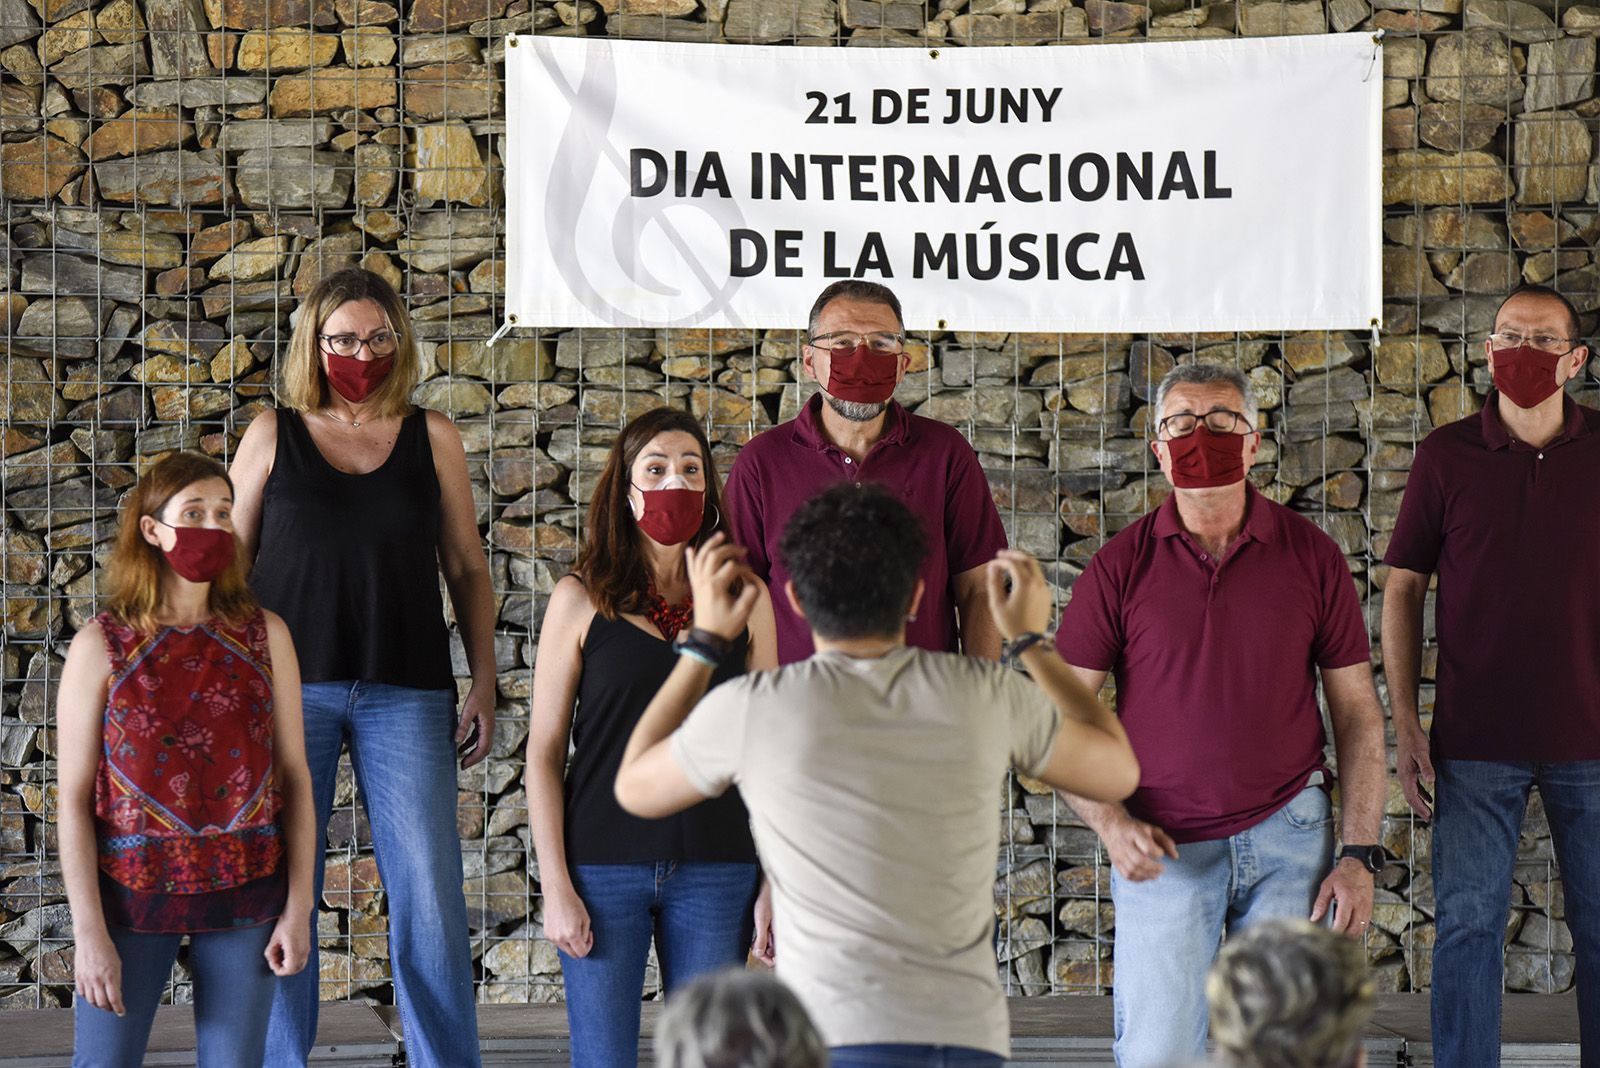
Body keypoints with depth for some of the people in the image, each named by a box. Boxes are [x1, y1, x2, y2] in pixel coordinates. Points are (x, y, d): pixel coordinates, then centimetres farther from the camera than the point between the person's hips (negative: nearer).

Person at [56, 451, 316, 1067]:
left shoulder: (264, 636, 1)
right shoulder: (101, 646, -6)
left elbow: (294, 777, 3)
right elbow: (74, 798, -6)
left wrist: (299, 907, -1)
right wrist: (89, 932, -10)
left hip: (244, 895, 2)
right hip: (133, 888, -2)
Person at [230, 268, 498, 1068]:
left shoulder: (431, 438, 7)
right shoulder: (273, 435, 6)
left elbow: (466, 567, 10)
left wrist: (484, 685, 4)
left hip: (406, 693, 0)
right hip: (291, 686, 0)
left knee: (429, 894, -2)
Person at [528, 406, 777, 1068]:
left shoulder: (746, 598, 5)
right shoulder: (581, 599, 1)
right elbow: (544, 750, 1)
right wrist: (555, 885, -5)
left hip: (717, 870, 1)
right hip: (603, 867, -1)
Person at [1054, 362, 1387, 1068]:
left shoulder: (1312, 557, 1)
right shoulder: (1119, 567, -2)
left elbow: (1357, 712, 4)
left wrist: (1361, 854, -3)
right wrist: (1110, 823, -13)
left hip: (1287, 833, 1)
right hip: (1162, 849, -1)